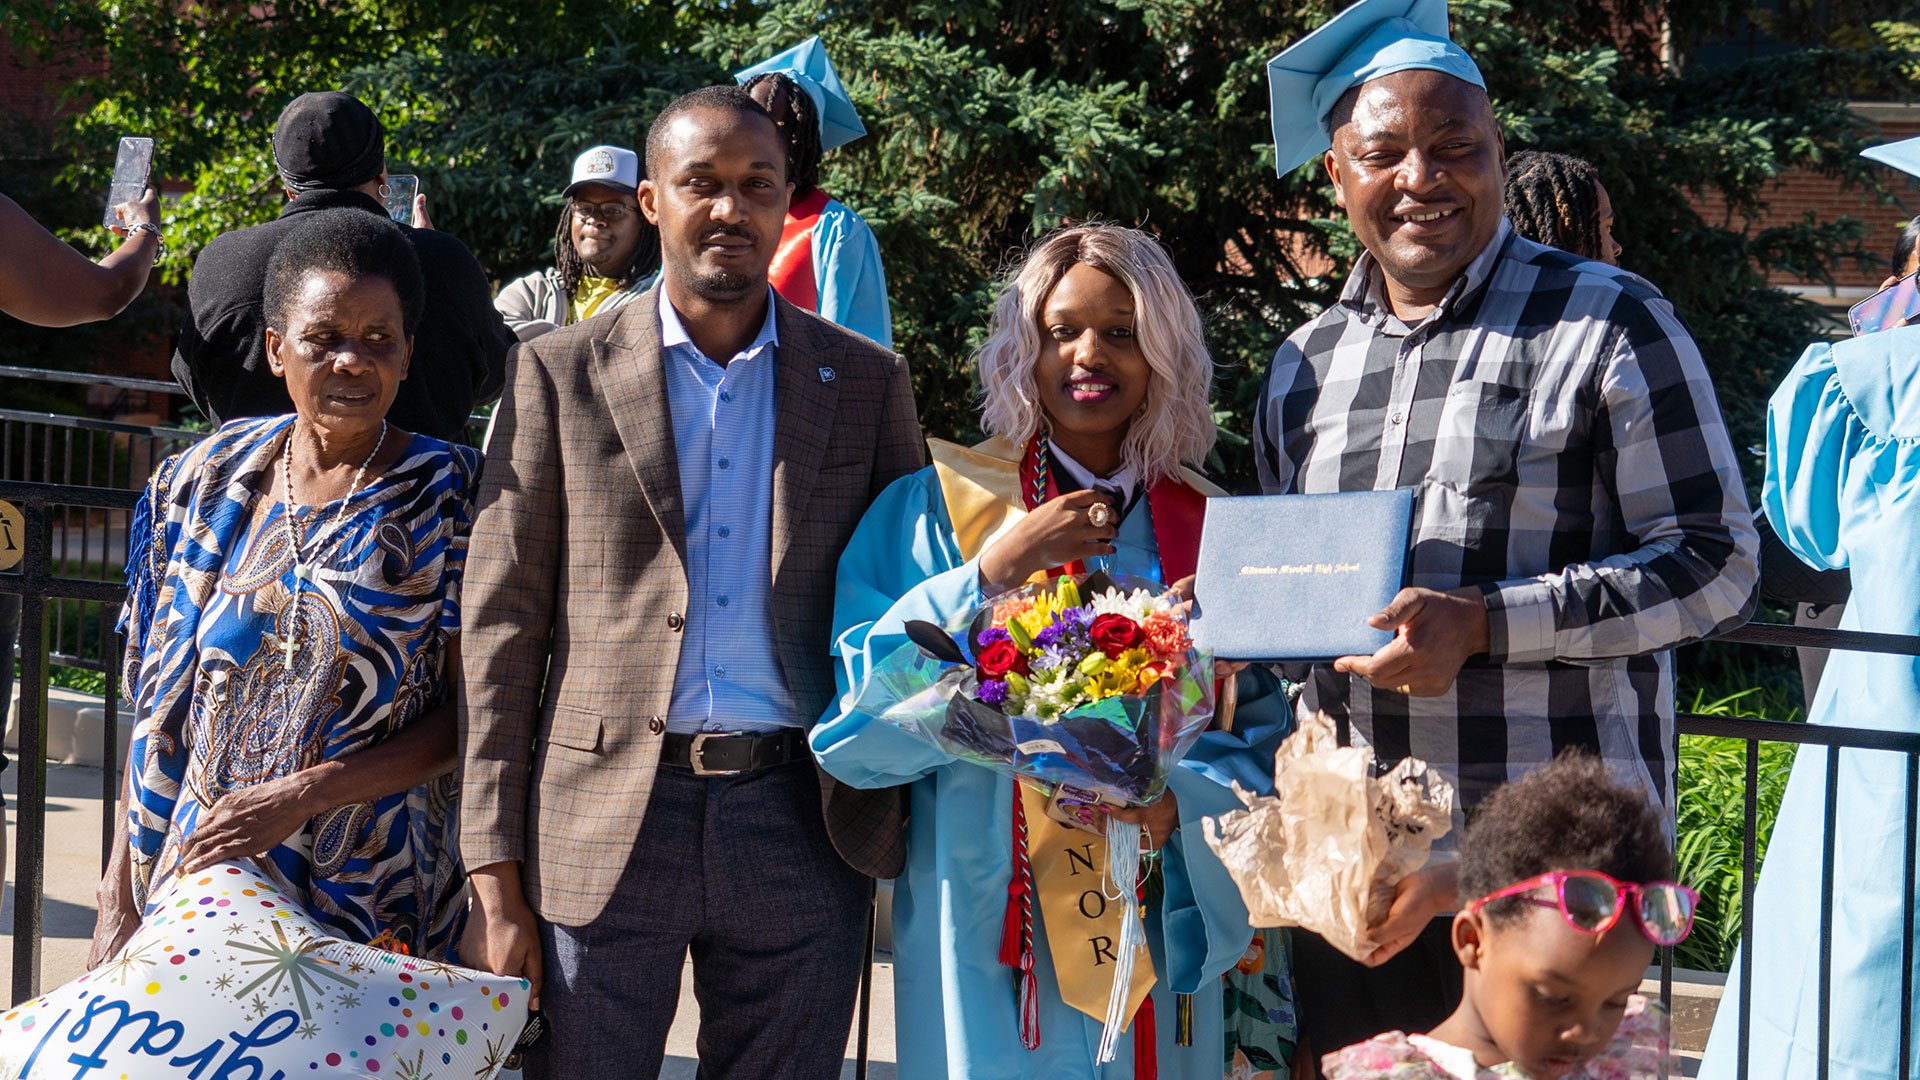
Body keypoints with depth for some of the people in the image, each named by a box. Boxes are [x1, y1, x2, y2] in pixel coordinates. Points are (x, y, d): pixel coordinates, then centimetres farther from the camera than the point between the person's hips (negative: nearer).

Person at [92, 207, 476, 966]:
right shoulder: (205, 482, 5)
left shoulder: (450, 495, -5)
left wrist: (302, 795, -17)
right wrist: (119, 898, 3)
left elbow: (475, 712, -8)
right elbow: (156, 703, 7)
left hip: (367, 904, -2)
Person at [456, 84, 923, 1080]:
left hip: (800, 832, 1)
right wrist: (496, 880, -4)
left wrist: (904, 834, 2)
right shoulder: (560, 374, 3)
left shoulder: (867, 383, 8)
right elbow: (501, 626, 2)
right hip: (602, 834, -1)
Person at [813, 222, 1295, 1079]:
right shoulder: (938, 509, -1)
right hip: (988, 936, -2)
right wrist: (990, 578, -17)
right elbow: (853, 734, -10)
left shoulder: (1212, 534, 6)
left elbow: (1268, 739, 5)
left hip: (1160, 938, 2)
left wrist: (1181, 799, -14)